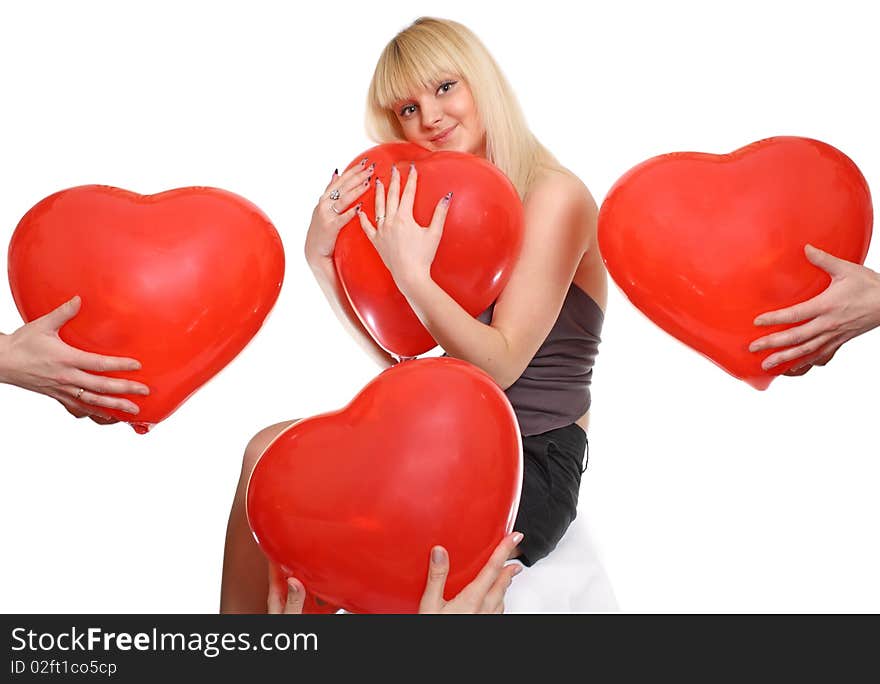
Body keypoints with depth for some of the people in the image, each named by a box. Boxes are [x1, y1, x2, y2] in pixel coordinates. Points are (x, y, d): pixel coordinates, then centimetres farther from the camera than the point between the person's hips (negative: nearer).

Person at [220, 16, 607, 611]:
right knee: (272, 453, -13)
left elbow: (501, 365, -16)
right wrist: (322, 257, -6)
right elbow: (398, 354, 4)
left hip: (537, 466, -6)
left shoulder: (554, 194, -9)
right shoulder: (443, 201, 10)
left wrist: (411, 273, -26)